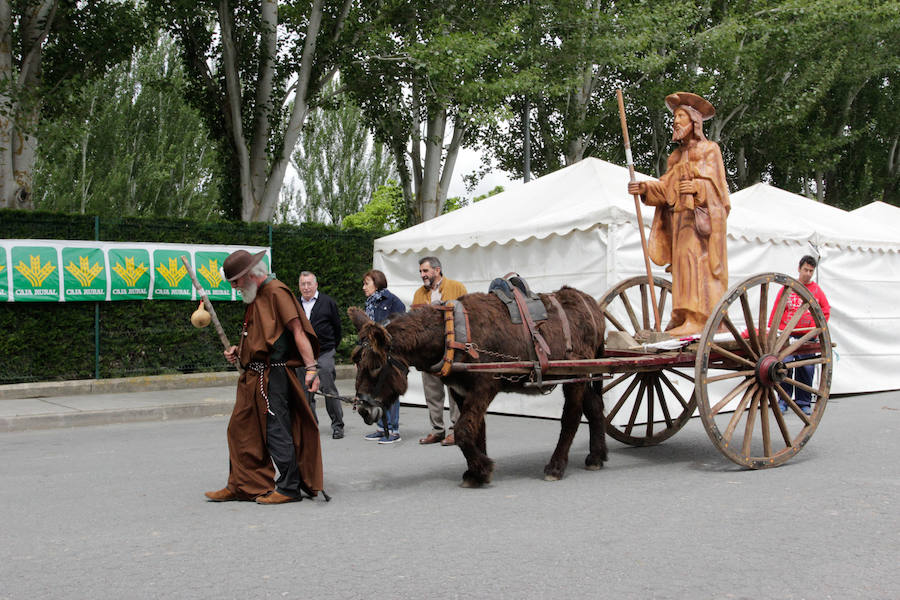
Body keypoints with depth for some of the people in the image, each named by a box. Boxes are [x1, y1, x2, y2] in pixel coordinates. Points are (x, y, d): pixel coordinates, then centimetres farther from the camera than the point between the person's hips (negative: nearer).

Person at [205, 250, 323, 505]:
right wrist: (239, 350, 12)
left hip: (272, 376, -10)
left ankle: (290, 488, 7)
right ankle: (240, 486, 23)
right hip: (253, 377, 10)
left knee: (276, 431, -4)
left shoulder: (276, 291, -12)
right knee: (241, 429, 13)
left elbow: (297, 330, -18)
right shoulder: (256, 296, 18)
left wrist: (311, 368, -24)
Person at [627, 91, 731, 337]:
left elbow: (715, 184, -6)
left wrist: (696, 187, -24)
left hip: (701, 216, -6)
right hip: (679, 216, 6)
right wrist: (645, 188, -7)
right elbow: (665, 187, 10)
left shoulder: (709, 149, 5)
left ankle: (699, 319, -20)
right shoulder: (676, 155, 22)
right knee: (683, 266, 1)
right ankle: (683, 317, 0)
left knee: (696, 262, -16)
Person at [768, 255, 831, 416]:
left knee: (806, 370, 4)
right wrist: (771, 330, -1)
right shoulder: (787, 288, 5)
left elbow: (826, 311, 12)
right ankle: (783, 401, 2)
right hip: (787, 335, -2)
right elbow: (776, 310, 5)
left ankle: (803, 403, 14)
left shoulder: (817, 290, 9)